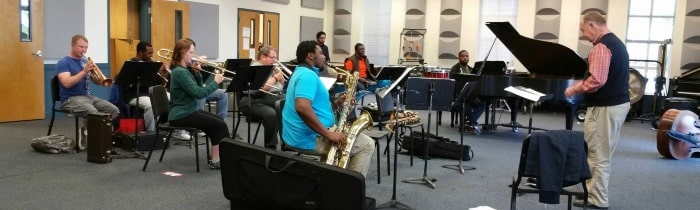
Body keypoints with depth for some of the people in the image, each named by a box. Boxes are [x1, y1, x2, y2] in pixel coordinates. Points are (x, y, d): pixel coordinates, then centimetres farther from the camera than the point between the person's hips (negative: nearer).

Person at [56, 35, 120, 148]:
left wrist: (95, 71, -9)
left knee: (114, 110, -13)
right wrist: (84, 71, -23)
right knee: (93, 113, -35)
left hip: (88, 96, 7)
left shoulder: (85, 61, 16)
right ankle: (85, 133, -6)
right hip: (71, 99, -7)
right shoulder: (63, 62, -4)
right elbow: (67, 83, -20)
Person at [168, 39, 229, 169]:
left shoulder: (185, 70, 12)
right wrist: (216, 82, -14)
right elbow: (199, 93, -25)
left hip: (188, 111, 10)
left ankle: (219, 157, 17)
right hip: (181, 115, -10)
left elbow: (198, 88, 16)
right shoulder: (180, 72, -19)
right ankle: (216, 161, -3)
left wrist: (197, 72, 3)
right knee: (220, 125, -12)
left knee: (219, 121, 14)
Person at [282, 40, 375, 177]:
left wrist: (337, 104, 5)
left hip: (297, 136, 11)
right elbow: (302, 107, -33)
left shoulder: (301, 73, 18)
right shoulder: (308, 75, -16)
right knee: (367, 144, 0)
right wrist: (328, 134, -27)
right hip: (310, 138, -11)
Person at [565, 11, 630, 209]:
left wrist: (575, 89, -12)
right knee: (602, 154, 16)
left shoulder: (602, 46, -17)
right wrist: (582, 83, 14)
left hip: (605, 107, -11)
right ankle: (595, 193, 24)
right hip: (618, 102, 11)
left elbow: (596, 80, -26)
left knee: (597, 155, -3)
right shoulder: (617, 42, 16)